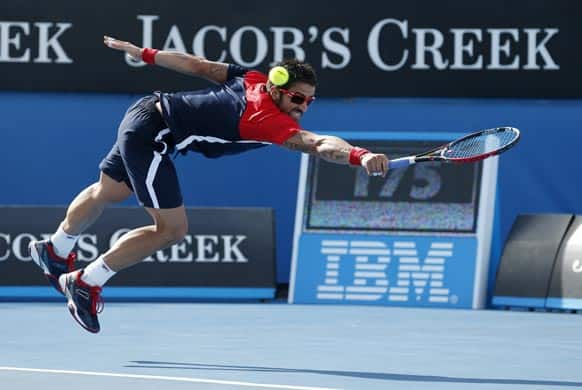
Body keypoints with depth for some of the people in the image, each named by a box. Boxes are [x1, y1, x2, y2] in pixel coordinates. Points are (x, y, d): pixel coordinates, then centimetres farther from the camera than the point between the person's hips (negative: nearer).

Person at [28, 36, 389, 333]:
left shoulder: (252, 79, -4)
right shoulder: (269, 120, -30)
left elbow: (199, 65, 8)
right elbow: (318, 143, -46)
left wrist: (144, 53, 19)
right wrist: (360, 156, -63)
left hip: (149, 109, 10)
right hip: (152, 136, -10)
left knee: (107, 192, 32)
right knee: (171, 229, -9)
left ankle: (55, 251, 57)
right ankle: (85, 282, 5)